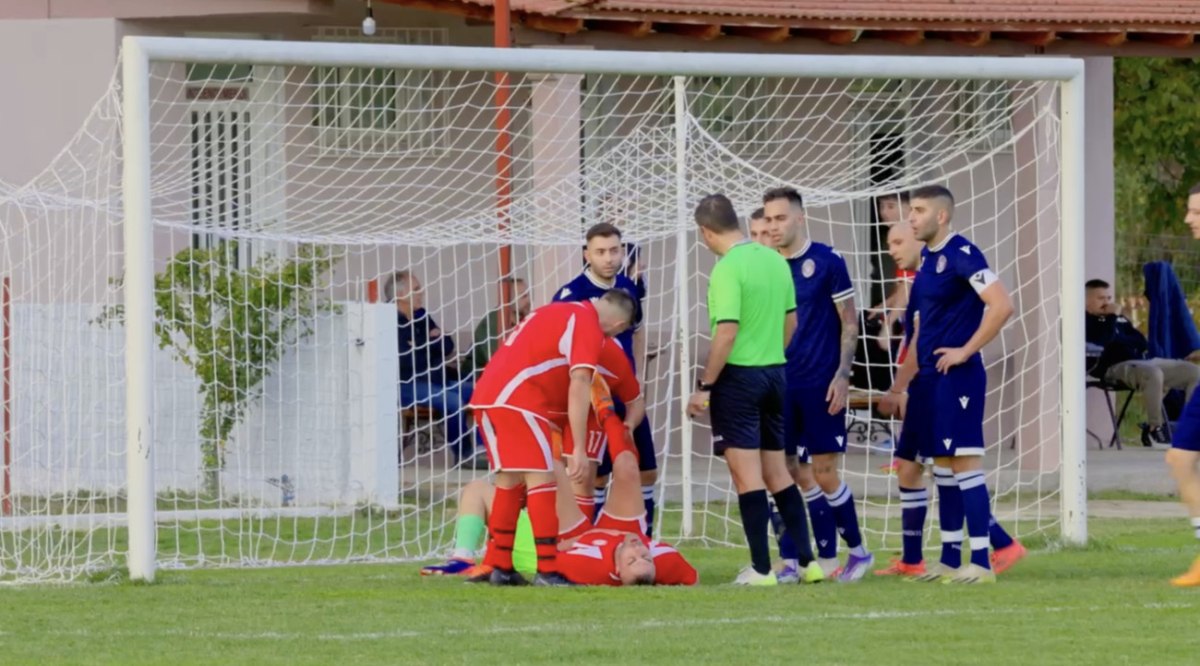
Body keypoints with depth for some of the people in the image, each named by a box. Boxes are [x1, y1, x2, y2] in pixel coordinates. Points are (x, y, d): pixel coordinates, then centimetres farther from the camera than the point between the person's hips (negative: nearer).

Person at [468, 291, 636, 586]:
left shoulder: (558, 312, 23)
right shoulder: (588, 327, -5)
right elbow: (579, 386, -15)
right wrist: (579, 449, -18)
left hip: (485, 394, 9)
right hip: (517, 399, -9)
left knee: (510, 481, 16)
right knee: (541, 479, -8)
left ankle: (500, 567, 19)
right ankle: (547, 571, -13)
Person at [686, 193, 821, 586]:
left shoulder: (727, 269, -16)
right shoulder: (775, 260, 8)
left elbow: (727, 333, -20)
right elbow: (791, 321, 15)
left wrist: (704, 387, -15)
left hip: (738, 376, -7)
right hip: (775, 374, 7)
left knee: (747, 474, -4)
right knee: (777, 472, 15)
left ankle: (761, 568, -4)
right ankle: (807, 561, 13)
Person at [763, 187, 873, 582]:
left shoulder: (827, 262, -5)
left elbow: (849, 323, -4)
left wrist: (842, 375, -12)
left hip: (820, 386, -5)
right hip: (783, 387, 5)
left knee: (824, 475, -6)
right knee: (797, 475, 3)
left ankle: (857, 552, 9)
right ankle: (826, 560, 9)